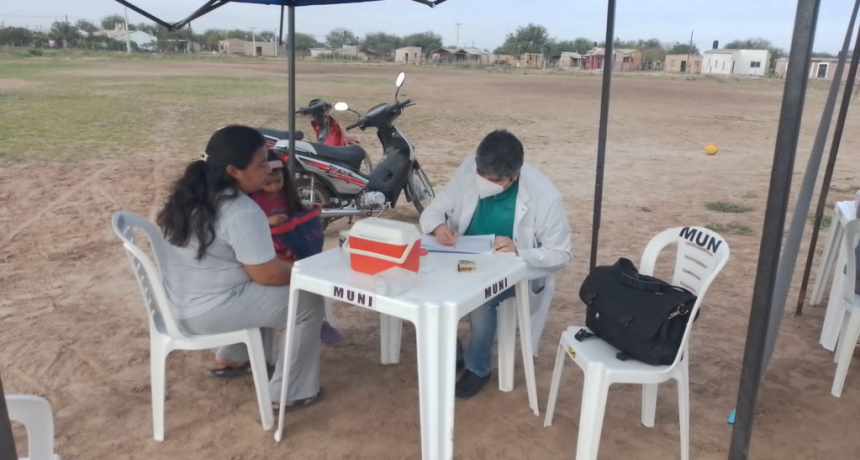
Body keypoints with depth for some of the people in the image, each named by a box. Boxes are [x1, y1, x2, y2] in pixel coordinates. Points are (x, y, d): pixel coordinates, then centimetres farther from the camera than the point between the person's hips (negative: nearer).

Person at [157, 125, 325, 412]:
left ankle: (232, 358, 34)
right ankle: (289, 394, 6)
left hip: (179, 301, 10)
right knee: (308, 303, -3)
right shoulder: (242, 212, -25)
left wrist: (263, 226, 14)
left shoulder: (191, 194, 3)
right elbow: (267, 274, -21)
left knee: (265, 290, 27)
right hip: (208, 311, -9)